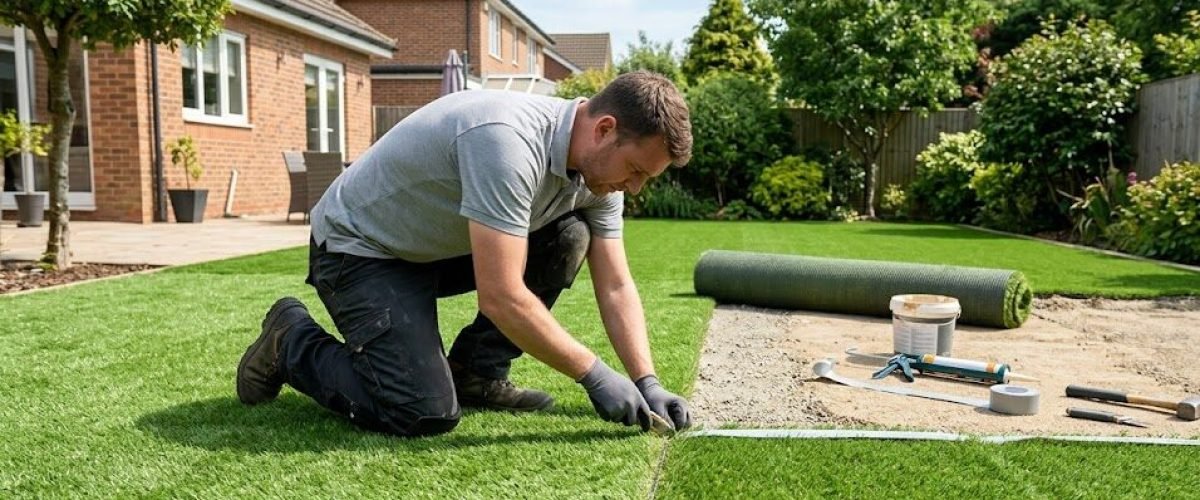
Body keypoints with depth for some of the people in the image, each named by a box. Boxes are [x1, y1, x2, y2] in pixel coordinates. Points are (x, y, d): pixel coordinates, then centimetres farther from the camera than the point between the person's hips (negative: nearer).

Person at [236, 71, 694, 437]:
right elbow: (501, 298, -36)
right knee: (426, 413, -19)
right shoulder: (509, 140, -35)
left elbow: (616, 286, -1)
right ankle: (292, 342, 7)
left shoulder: (600, 160, -7)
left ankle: (475, 373, 5)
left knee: (569, 239, -8)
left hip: (442, 246, 8)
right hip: (360, 248, -8)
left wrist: (647, 383, -10)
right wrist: (594, 375, -26)